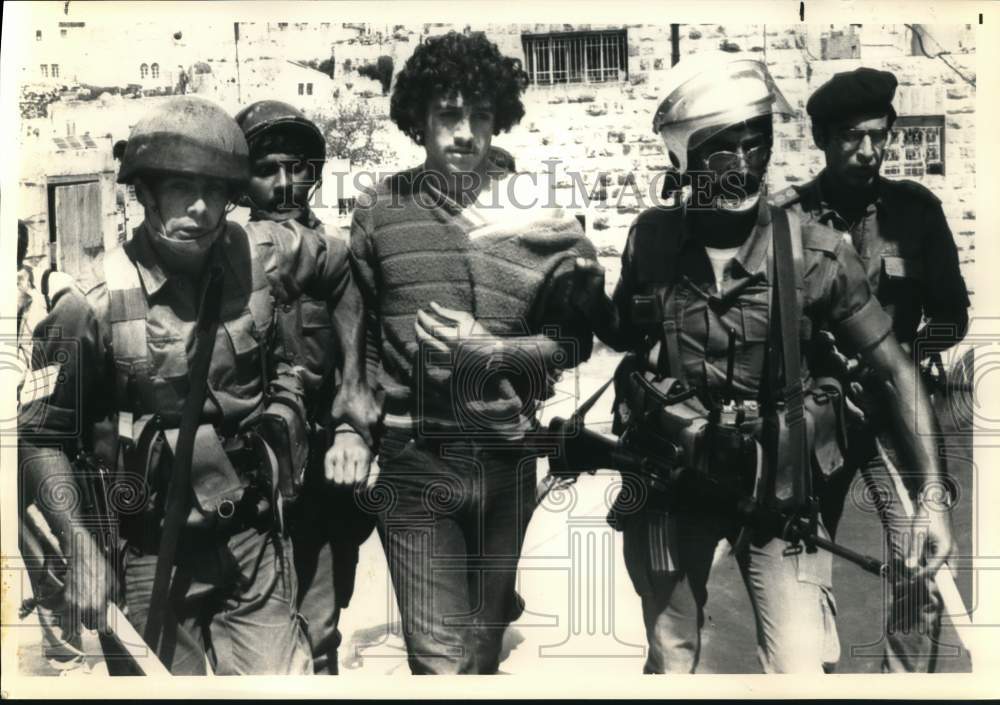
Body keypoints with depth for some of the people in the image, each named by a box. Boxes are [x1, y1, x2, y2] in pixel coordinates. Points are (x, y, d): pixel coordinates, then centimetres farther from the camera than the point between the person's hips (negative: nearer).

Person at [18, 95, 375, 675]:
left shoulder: (265, 256, -8)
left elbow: (342, 274, 13)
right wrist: (81, 545, -17)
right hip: (150, 555, -1)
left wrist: (353, 386, 12)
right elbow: (42, 436, -7)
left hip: (255, 539, 2)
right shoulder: (93, 301, -15)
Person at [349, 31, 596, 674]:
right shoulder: (379, 210, -1)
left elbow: (575, 339, 0)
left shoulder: (540, 216, -2)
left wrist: (491, 351, -15)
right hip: (412, 462, -1)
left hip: (506, 459, 1)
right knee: (441, 662, -3)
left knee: (486, 643, 22)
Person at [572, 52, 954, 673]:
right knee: (670, 663, 19)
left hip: (776, 490, -2)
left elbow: (897, 370, -5)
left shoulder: (813, 251, -15)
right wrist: (590, 294, -13)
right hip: (668, 484, 2)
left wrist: (930, 492, -10)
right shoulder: (652, 237, -10)